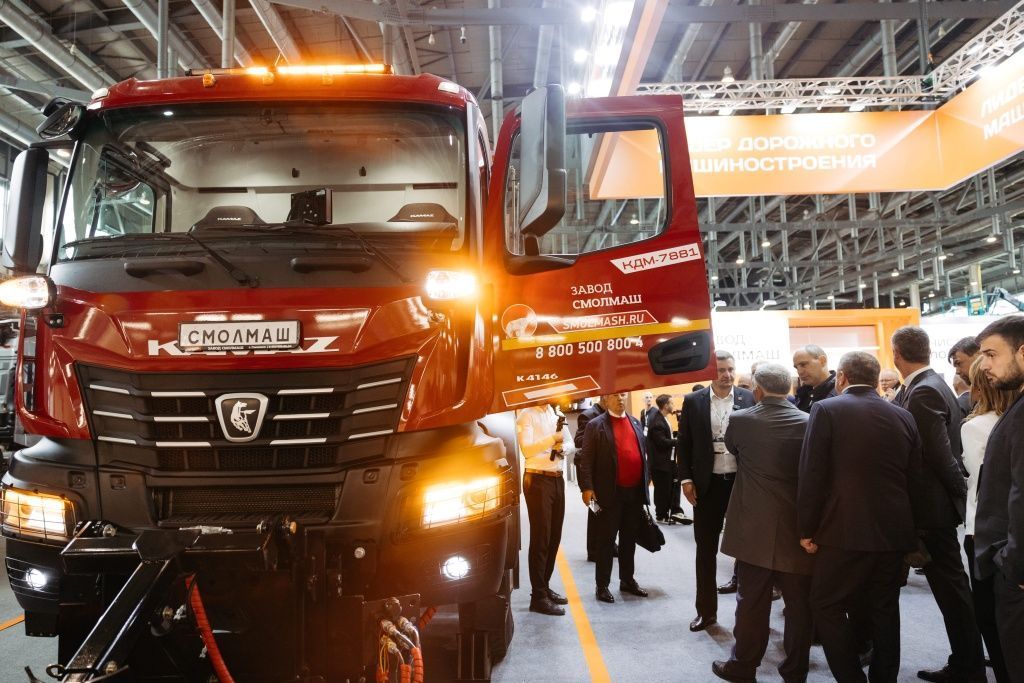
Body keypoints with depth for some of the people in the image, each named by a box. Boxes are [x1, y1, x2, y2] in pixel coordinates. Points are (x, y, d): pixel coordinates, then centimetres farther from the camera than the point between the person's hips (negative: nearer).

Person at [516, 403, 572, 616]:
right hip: (538, 480, -7)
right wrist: (552, 439, -21)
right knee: (540, 538, -4)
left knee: (554, 537, 11)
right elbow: (527, 449, -17)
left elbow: (567, 442, 20)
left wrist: (561, 447, -1)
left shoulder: (554, 413, 16)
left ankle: (544, 587, 23)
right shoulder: (527, 415, -6)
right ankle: (538, 597, 2)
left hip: (557, 478, 7)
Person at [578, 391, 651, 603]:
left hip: (635, 491, 5)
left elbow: (643, 453, 17)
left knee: (629, 539, 14)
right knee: (606, 540, 2)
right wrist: (587, 487, -15)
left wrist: (646, 482, 12)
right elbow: (586, 459, -8)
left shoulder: (635, 422, 12)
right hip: (610, 493, -5)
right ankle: (602, 585, 9)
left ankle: (627, 580, 26)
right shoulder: (595, 425, -5)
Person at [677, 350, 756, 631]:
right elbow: (683, 443, 4)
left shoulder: (749, 399, -1)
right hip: (707, 484, 1)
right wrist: (686, 479, -4)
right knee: (706, 548, 9)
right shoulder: (693, 401, 0)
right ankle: (706, 610, 21)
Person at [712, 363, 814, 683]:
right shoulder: (809, 422, -4)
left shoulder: (740, 419, -8)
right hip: (798, 527, 1)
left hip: (755, 528, -1)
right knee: (800, 603, 12)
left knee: (751, 601, 9)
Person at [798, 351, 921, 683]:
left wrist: (807, 529, -3)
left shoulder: (827, 410, -8)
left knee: (827, 606, 5)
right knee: (884, 609, 15)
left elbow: (811, 474, -11)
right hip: (893, 530, 6)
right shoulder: (903, 416, 7)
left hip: (846, 530, -5)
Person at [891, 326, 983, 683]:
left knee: (951, 588, 1)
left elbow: (940, 454, -22)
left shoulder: (924, 392, -21)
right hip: (935, 504, 10)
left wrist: (960, 490, -9)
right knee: (950, 586, 16)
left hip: (933, 506, -10)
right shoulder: (931, 385, 8)